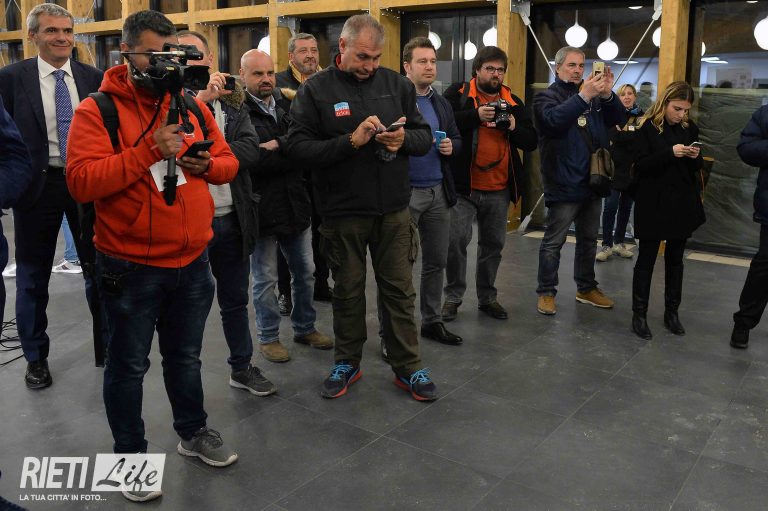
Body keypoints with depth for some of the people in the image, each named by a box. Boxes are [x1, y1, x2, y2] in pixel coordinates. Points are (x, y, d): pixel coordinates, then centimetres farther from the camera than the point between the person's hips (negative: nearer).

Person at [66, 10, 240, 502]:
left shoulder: (192, 105, 6)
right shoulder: (97, 109, -10)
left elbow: (228, 161, 12)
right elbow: (81, 181, -21)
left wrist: (206, 164, -10)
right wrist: (149, 151, -27)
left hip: (192, 261, 5)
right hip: (131, 267, -4)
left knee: (185, 356, 21)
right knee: (129, 365, 11)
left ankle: (193, 432, 40)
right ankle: (130, 455, 28)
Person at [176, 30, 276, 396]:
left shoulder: (232, 102, 7)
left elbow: (251, 149, -8)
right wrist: (201, 98, -25)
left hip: (231, 218, 4)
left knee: (235, 300, 17)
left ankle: (242, 368, 34)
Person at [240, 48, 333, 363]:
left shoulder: (286, 107, 8)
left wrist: (279, 146, -18)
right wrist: (291, 155, -16)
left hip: (295, 205, 6)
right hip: (261, 208, -6)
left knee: (305, 272, 16)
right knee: (265, 279, 8)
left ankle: (305, 328, 35)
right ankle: (268, 337, 25)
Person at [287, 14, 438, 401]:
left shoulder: (397, 85, 4)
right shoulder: (315, 90, -4)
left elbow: (425, 136, 8)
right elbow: (298, 146, -12)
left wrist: (405, 139, -14)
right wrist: (350, 141, -22)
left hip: (393, 210, 2)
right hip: (342, 213, -2)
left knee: (400, 290, 9)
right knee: (347, 291, 13)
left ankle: (408, 368, 23)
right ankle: (347, 363, 31)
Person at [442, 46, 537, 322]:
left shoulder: (514, 102, 12)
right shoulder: (458, 93, 0)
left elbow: (531, 142, 8)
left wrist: (514, 127, -10)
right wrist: (476, 116, -22)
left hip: (499, 190, 4)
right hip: (463, 186, -4)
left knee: (493, 244, 12)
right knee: (456, 240, -6)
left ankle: (487, 297, 26)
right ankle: (453, 296, 11)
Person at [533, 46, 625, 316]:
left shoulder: (594, 96, 11)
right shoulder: (547, 96, -5)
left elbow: (618, 119, 2)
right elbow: (554, 118, -25)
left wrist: (607, 94, -15)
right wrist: (583, 96, -32)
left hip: (592, 182, 6)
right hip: (564, 184, -6)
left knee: (588, 240, 16)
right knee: (553, 242, 1)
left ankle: (586, 288, 29)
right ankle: (546, 292, 12)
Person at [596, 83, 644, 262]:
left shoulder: (642, 116, 7)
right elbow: (615, 137, -15)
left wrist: (623, 136, -15)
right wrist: (636, 136, -13)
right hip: (615, 167, -3)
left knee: (626, 207, 10)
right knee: (610, 206, -7)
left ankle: (619, 242, 22)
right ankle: (607, 245, 1)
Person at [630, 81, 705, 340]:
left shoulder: (689, 129, 6)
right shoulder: (648, 128, -7)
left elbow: (695, 168, 13)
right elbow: (640, 165, -15)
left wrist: (694, 158, -9)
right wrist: (670, 153, -25)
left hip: (682, 204, 5)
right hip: (654, 204, -5)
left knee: (675, 259, 12)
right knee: (647, 258, 2)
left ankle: (672, 312, 23)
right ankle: (639, 314, 10)